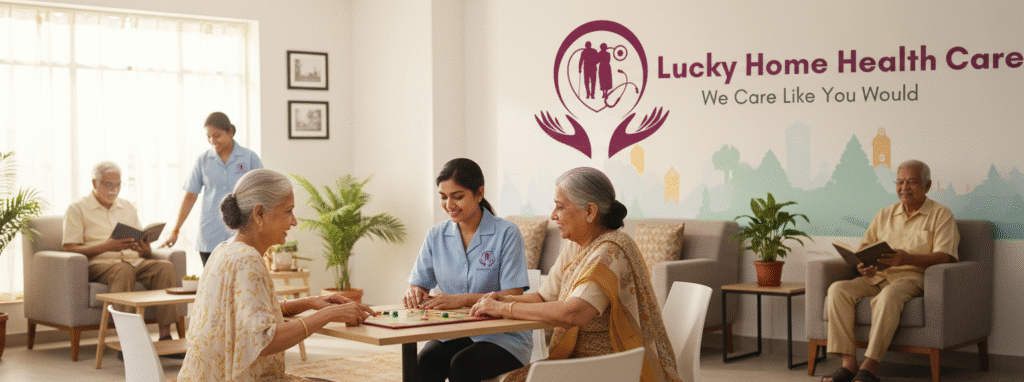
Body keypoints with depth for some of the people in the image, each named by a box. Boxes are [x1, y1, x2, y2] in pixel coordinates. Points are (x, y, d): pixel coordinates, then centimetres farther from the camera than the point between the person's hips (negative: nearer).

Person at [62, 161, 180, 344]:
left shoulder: (128, 208, 24)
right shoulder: (77, 209, 8)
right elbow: (69, 248, -4)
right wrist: (106, 246, -18)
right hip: (99, 264, -5)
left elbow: (142, 245, 20)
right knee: (124, 271, -39)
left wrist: (145, 250, -8)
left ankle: (165, 334, -32)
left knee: (165, 266, -27)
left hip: (135, 262, 5)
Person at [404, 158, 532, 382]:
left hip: (503, 336, -3)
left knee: (463, 363, -33)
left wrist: (462, 300, -25)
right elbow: (417, 285, 12)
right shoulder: (436, 236, 10)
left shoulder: (507, 234, -6)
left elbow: (513, 297, -12)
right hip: (452, 333, 4)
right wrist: (414, 293, -14)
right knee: (425, 360, -29)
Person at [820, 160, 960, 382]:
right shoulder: (884, 215, 22)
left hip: (912, 277, -5)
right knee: (838, 289, -24)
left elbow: (945, 257, -6)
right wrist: (862, 265, -8)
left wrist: (908, 259, -24)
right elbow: (864, 248, 19)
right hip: (877, 277, 5)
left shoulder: (941, 215, 7)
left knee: (889, 296, -40)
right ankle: (848, 363, -29)